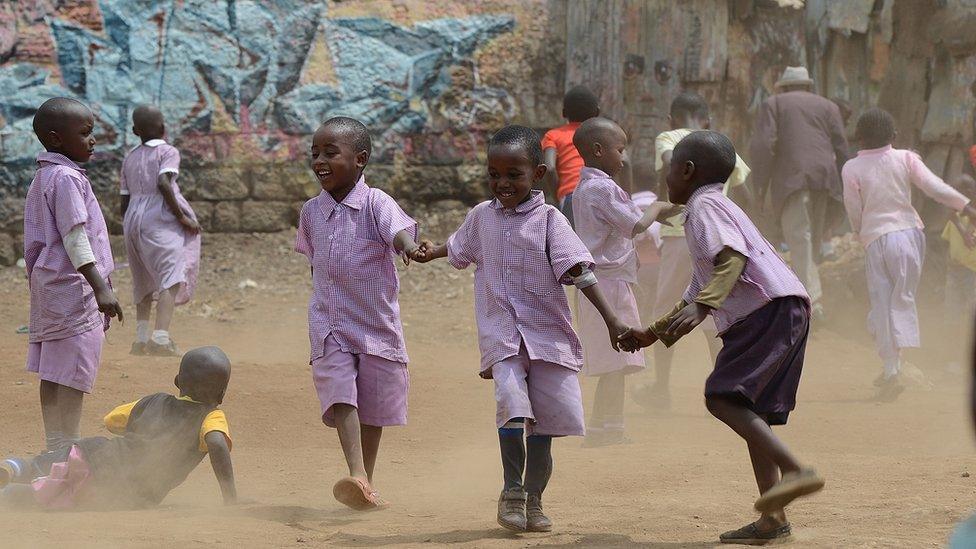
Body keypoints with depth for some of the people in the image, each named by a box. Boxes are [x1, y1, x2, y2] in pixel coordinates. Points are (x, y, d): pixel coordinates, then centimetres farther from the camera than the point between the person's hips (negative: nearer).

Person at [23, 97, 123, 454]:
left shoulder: (42, 178, 16)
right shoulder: (67, 179, -15)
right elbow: (75, 239, -21)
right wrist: (101, 288, -24)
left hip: (49, 285, 10)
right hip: (72, 288, -10)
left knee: (53, 375, 11)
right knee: (71, 374, -10)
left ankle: (58, 451, 16)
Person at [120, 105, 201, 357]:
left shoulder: (129, 158, 16)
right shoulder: (168, 152, -1)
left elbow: (124, 201, 15)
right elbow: (163, 183, -18)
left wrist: (129, 229, 24)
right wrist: (182, 217, -14)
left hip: (133, 219, 7)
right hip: (160, 218, -7)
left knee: (144, 281, 19)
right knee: (170, 278, -15)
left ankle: (141, 338, 16)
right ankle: (161, 338, -32)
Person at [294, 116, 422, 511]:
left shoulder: (375, 204, -12)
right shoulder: (312, 211, 3)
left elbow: (399, 228, -32)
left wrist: (409, 244, -55)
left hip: (376, 324, -2)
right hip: (329, 326, 2)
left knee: (373, 407, 9)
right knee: (340, 396, -17)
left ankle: (366, 484, 24)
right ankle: (357, 478, -28)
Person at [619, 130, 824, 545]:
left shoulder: (705, 206, -1)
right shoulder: (716, 208, 32)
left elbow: (734, 256, -21)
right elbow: (695, 297, 38)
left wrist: (703, 305, -33)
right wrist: (651, 334, 42)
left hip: (771, 309, -10)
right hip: (779, 314, 10)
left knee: (723, 397, -19)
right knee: (752, 411, 9)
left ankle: (796, 471, -31)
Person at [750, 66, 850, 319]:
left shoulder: (773, 104, 13)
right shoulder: (827, 106, 20)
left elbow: (764, 144, -1)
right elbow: (841, 147, 10)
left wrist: (761, 184, 1)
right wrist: (840, 187, 13)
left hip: (791, 177, -4)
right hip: (824, 176, 4)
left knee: (799, 238, -11)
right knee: (813, 239, 14)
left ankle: (812, 298, -22)